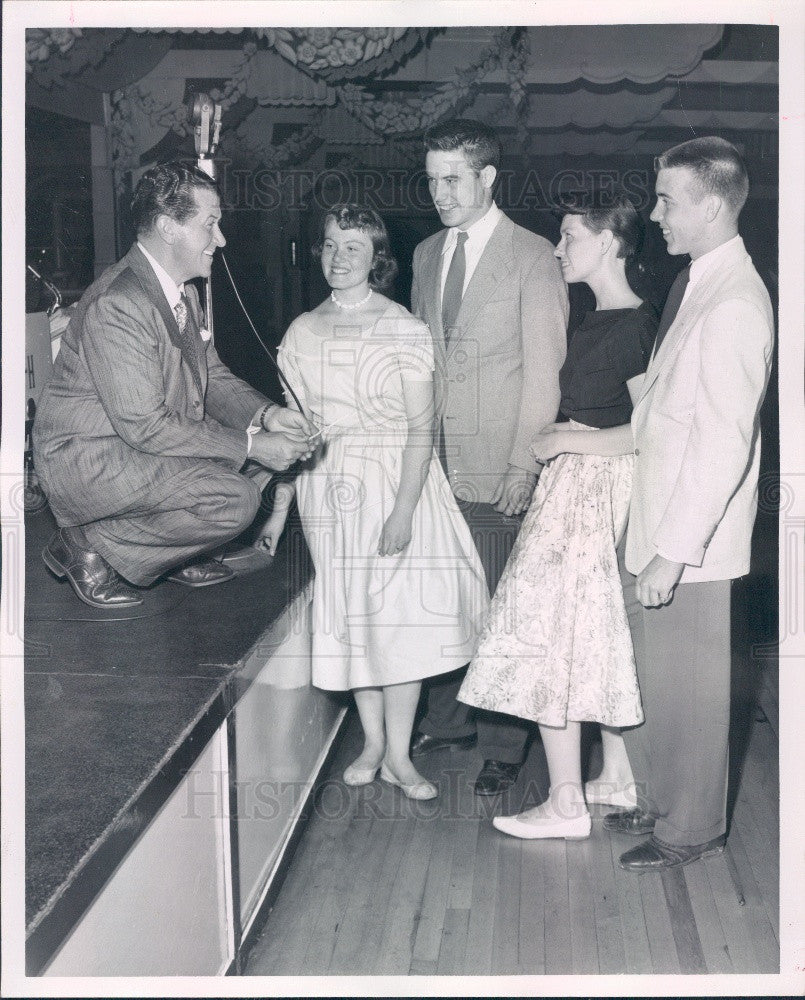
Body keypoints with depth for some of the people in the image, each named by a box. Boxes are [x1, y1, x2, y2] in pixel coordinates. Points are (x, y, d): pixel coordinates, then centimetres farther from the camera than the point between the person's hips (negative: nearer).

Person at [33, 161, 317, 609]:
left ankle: (176, 552, 15)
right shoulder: (117, 304, -26)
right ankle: (89, 545, -7)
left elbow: (213, 376, 12)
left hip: (140, 443, 10)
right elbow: (145, 425, -27)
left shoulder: (184, 291, 6)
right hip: (87, 459, -10)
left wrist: (265, 414, -8)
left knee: (268, 442, 5)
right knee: (236, 499, -24)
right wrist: (250, 446, -25)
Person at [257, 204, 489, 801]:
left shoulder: (404, 330, -7)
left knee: (399, 613, -3)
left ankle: (398, 754, 9)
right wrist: (279, 508, 3)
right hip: (327, 489, 4)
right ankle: (372, 741, 23)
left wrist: (403, 510, -18)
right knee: (349, 615, 9)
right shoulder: (303, 332, 6)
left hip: (395, 483, -4)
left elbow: (421, 429, -10)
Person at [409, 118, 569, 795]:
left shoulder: (532, 258, -4)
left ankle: (505, 744, 13)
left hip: (499, 466, -5)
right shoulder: (427, 255, 15)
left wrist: (524, 467, -13)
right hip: (436, 460, 5)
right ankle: (448, 722, 25)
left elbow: (543, 370, -8)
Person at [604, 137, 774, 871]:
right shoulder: (693, 283, 9)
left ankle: (693, 827, 24)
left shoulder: (734, 304, -20)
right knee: (655, 674, 18)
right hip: (658, 518, 9)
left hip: (692, 537, -8)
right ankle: (664, 802, 35)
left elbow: (724, 444, -23)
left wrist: (673, 550, -23)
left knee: (688, 685, 6)